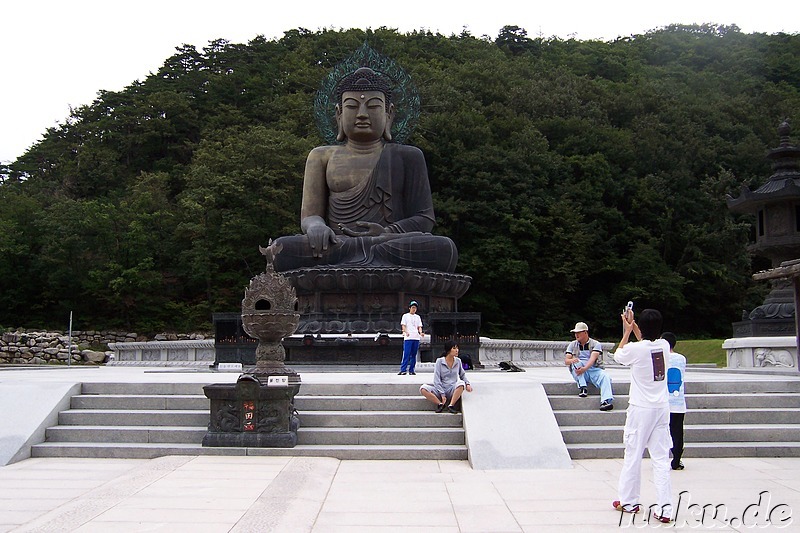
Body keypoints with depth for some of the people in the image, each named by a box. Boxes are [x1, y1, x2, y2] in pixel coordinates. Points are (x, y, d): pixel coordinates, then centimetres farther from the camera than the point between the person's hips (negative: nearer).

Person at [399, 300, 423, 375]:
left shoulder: (418, 317, 19)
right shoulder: (405, 316, 8)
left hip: (416, 338, 4)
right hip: (408, 338, -4)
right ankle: (403, 370, -13)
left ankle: (411, 370, 8)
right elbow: (403, 325, -1)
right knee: (406, 354, -11)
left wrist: (420, 332, -6)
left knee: (414, 355, 4)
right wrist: (406, 332, -20)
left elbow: (419, 326, 16)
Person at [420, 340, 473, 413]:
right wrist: (442, 395, -16)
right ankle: (440, 404, -19)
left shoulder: (458, 361, 6)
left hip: (452, 391, 1)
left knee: (461, 383, -33)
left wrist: (467, 384, 3)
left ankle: (451, 405, -26)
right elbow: (437, 379, -8)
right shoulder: (439, 361, -4)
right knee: (423, 389, -28)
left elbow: (462, 374, 23)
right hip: (440, 389, -1)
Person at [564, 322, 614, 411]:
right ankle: (582, 388, -32)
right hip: (578, 372, 2)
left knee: (605, 376, -32)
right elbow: (566, 361, -1)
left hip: (594, 369, -2)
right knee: (576, 362, -28)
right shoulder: (572, 345, 10)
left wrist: (585, 368, -37)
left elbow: (593, 358, -17)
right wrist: (571, 360, -28)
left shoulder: (596, 344, 1)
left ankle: (606, 401, -50)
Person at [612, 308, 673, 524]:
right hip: (662, 408, 4)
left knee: (633, 455, 8)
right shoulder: (664, 346, 0)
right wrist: (634, 327, 28)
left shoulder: (635, 348, -14)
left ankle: (628, 502, 20)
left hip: (640, 409, -4)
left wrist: (627, 330, 15)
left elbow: (618, 355, 9)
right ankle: (665, 509, 0)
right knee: (661, 458, 4)